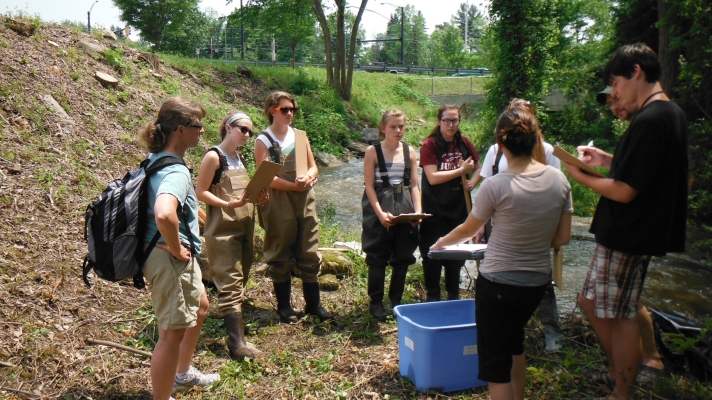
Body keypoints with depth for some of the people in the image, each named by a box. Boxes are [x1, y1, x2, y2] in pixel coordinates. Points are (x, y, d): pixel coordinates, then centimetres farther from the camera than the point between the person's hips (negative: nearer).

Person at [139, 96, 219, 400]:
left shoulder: (156, 160, 6)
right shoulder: (176, 171, -25)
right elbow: (163, 214, -44)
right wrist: (177, 249, -26)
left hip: (176, 257, 11)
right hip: (170, 260, -11)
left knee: (200, 307, 28)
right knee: (173, 332, 2)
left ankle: (183, 373, 46)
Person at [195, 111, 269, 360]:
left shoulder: (240, 158, 16)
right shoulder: (214, 156, -8)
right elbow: (201, 192, -11)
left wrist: (257, 198, 4)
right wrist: (228, 204, -24)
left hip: (244, 226, 8)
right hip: (222, 229, -8)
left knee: (240, 279, 14)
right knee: (231, 283, -12)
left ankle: (233, 320, 30)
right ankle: (237, 343, -14)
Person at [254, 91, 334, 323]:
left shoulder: (300, 135, 11)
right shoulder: (263, 141, -3)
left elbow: (313, 166, 11)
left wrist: (308, 177, -12)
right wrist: (294, 185, -21)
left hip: (305, 201, 4)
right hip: (278, 204, -4)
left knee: (309, 254, 8)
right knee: (280, 256, 6)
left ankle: (313, 304, 20)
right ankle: (284, 306, 19)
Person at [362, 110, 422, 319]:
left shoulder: (410, 151, 7)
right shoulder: (373, 151, -3)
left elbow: (414, 185, 8)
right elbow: (369, 186, -6)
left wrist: (418, 211, -4)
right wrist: (380, 213, -15)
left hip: (405, 211, 4)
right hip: (379, 210, -3)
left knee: (402, 258, 9)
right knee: (377, 258, 4)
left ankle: (396, 300, 26)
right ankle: (375, 302, 18)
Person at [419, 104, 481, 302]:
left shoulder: (464, 143, 3)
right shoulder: (430, 145, -11)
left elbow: (478, 167, 17)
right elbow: (433, 177, -19)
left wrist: (473, 181, -3)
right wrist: (461, 170, -19)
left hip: (458, 208, 5)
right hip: (435, 210, -4)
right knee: (433, 255, 4)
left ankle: (454, 296, 30)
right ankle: (432, 296, 20)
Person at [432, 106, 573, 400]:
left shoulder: (496, 186, -20)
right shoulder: (559, 180, -5)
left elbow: (468, 231, -4)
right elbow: (562, 238, 0)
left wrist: (442, 242, 15)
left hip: (498, 282, -6)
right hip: (539, 280, 6)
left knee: (495, 362, 6)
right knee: (514, 340, 30)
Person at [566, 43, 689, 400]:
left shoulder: (648, 121, -21)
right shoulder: (672, 113, 11)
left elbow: (624, 192, -22)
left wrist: (581, 176, -8)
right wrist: (608, 160, 13)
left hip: (627, 235, -10)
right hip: (643, 231, 10)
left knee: (619, 314, 2)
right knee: (591, 302, 18)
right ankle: (619, 369, 31)